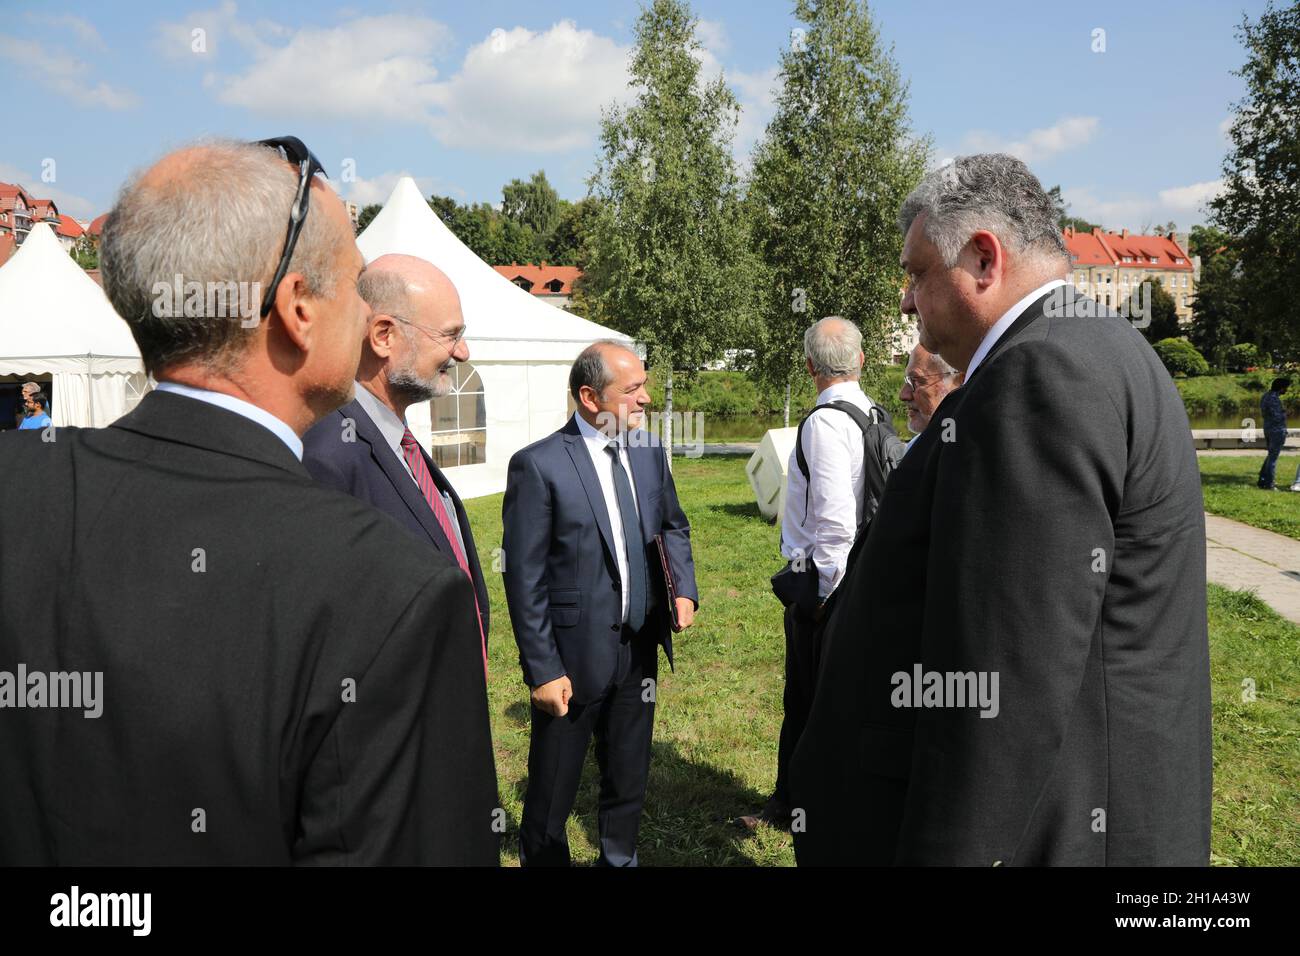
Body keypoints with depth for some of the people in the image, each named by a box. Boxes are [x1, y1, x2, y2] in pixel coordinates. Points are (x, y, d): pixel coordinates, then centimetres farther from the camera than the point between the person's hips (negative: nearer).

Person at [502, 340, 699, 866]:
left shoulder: (650, 453, 2)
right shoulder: (538, 465, -16)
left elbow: (673, 525, 18)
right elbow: (524, 578, -14)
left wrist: (685, 586, 0)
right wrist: (542, 670, -15)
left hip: (639, 649, 6)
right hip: (574, 658, -5)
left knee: (629, 779, 22)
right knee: (551, 794, 10)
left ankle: (619, 857, 44)